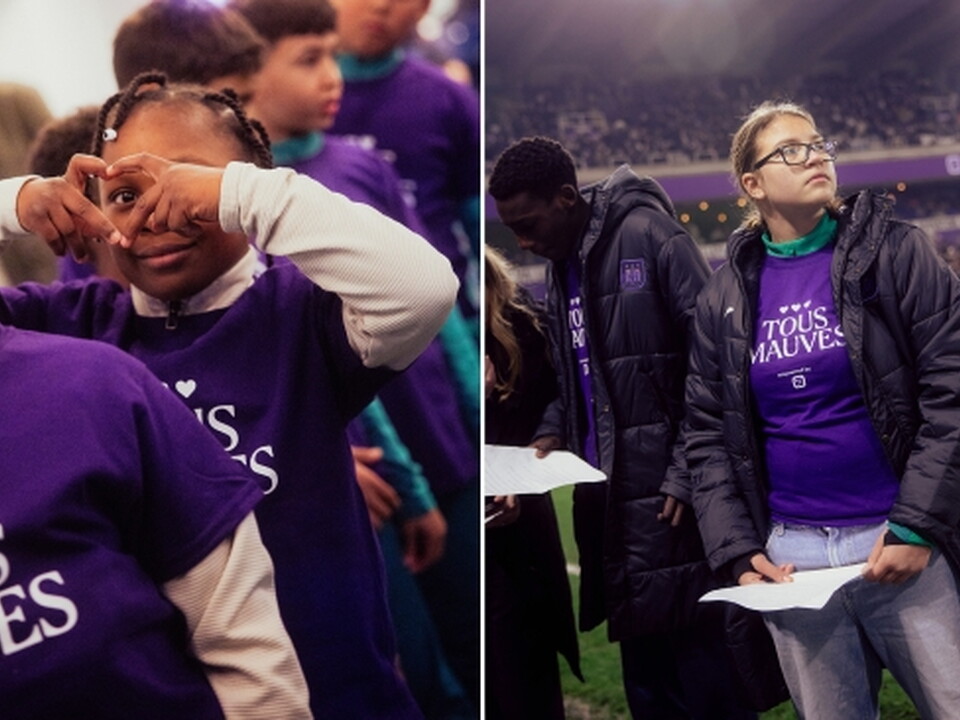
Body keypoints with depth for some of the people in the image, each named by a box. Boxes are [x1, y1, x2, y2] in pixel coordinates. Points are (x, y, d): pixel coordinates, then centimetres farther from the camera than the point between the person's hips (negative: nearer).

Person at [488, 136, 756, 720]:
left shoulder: (650, 238, -10)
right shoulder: (560, 268, 15)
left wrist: (689, 473, -15)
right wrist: (554, 432, 6)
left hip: (668, 496, -7)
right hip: (608, 496, 8)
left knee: (701, 671, -1)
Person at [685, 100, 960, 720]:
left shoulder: (892, 252, 0)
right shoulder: (725, 297, 7)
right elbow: (709, 435, 9)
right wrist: (737, 551, -1)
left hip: (900, 541, -2)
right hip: (790, 553, 2)